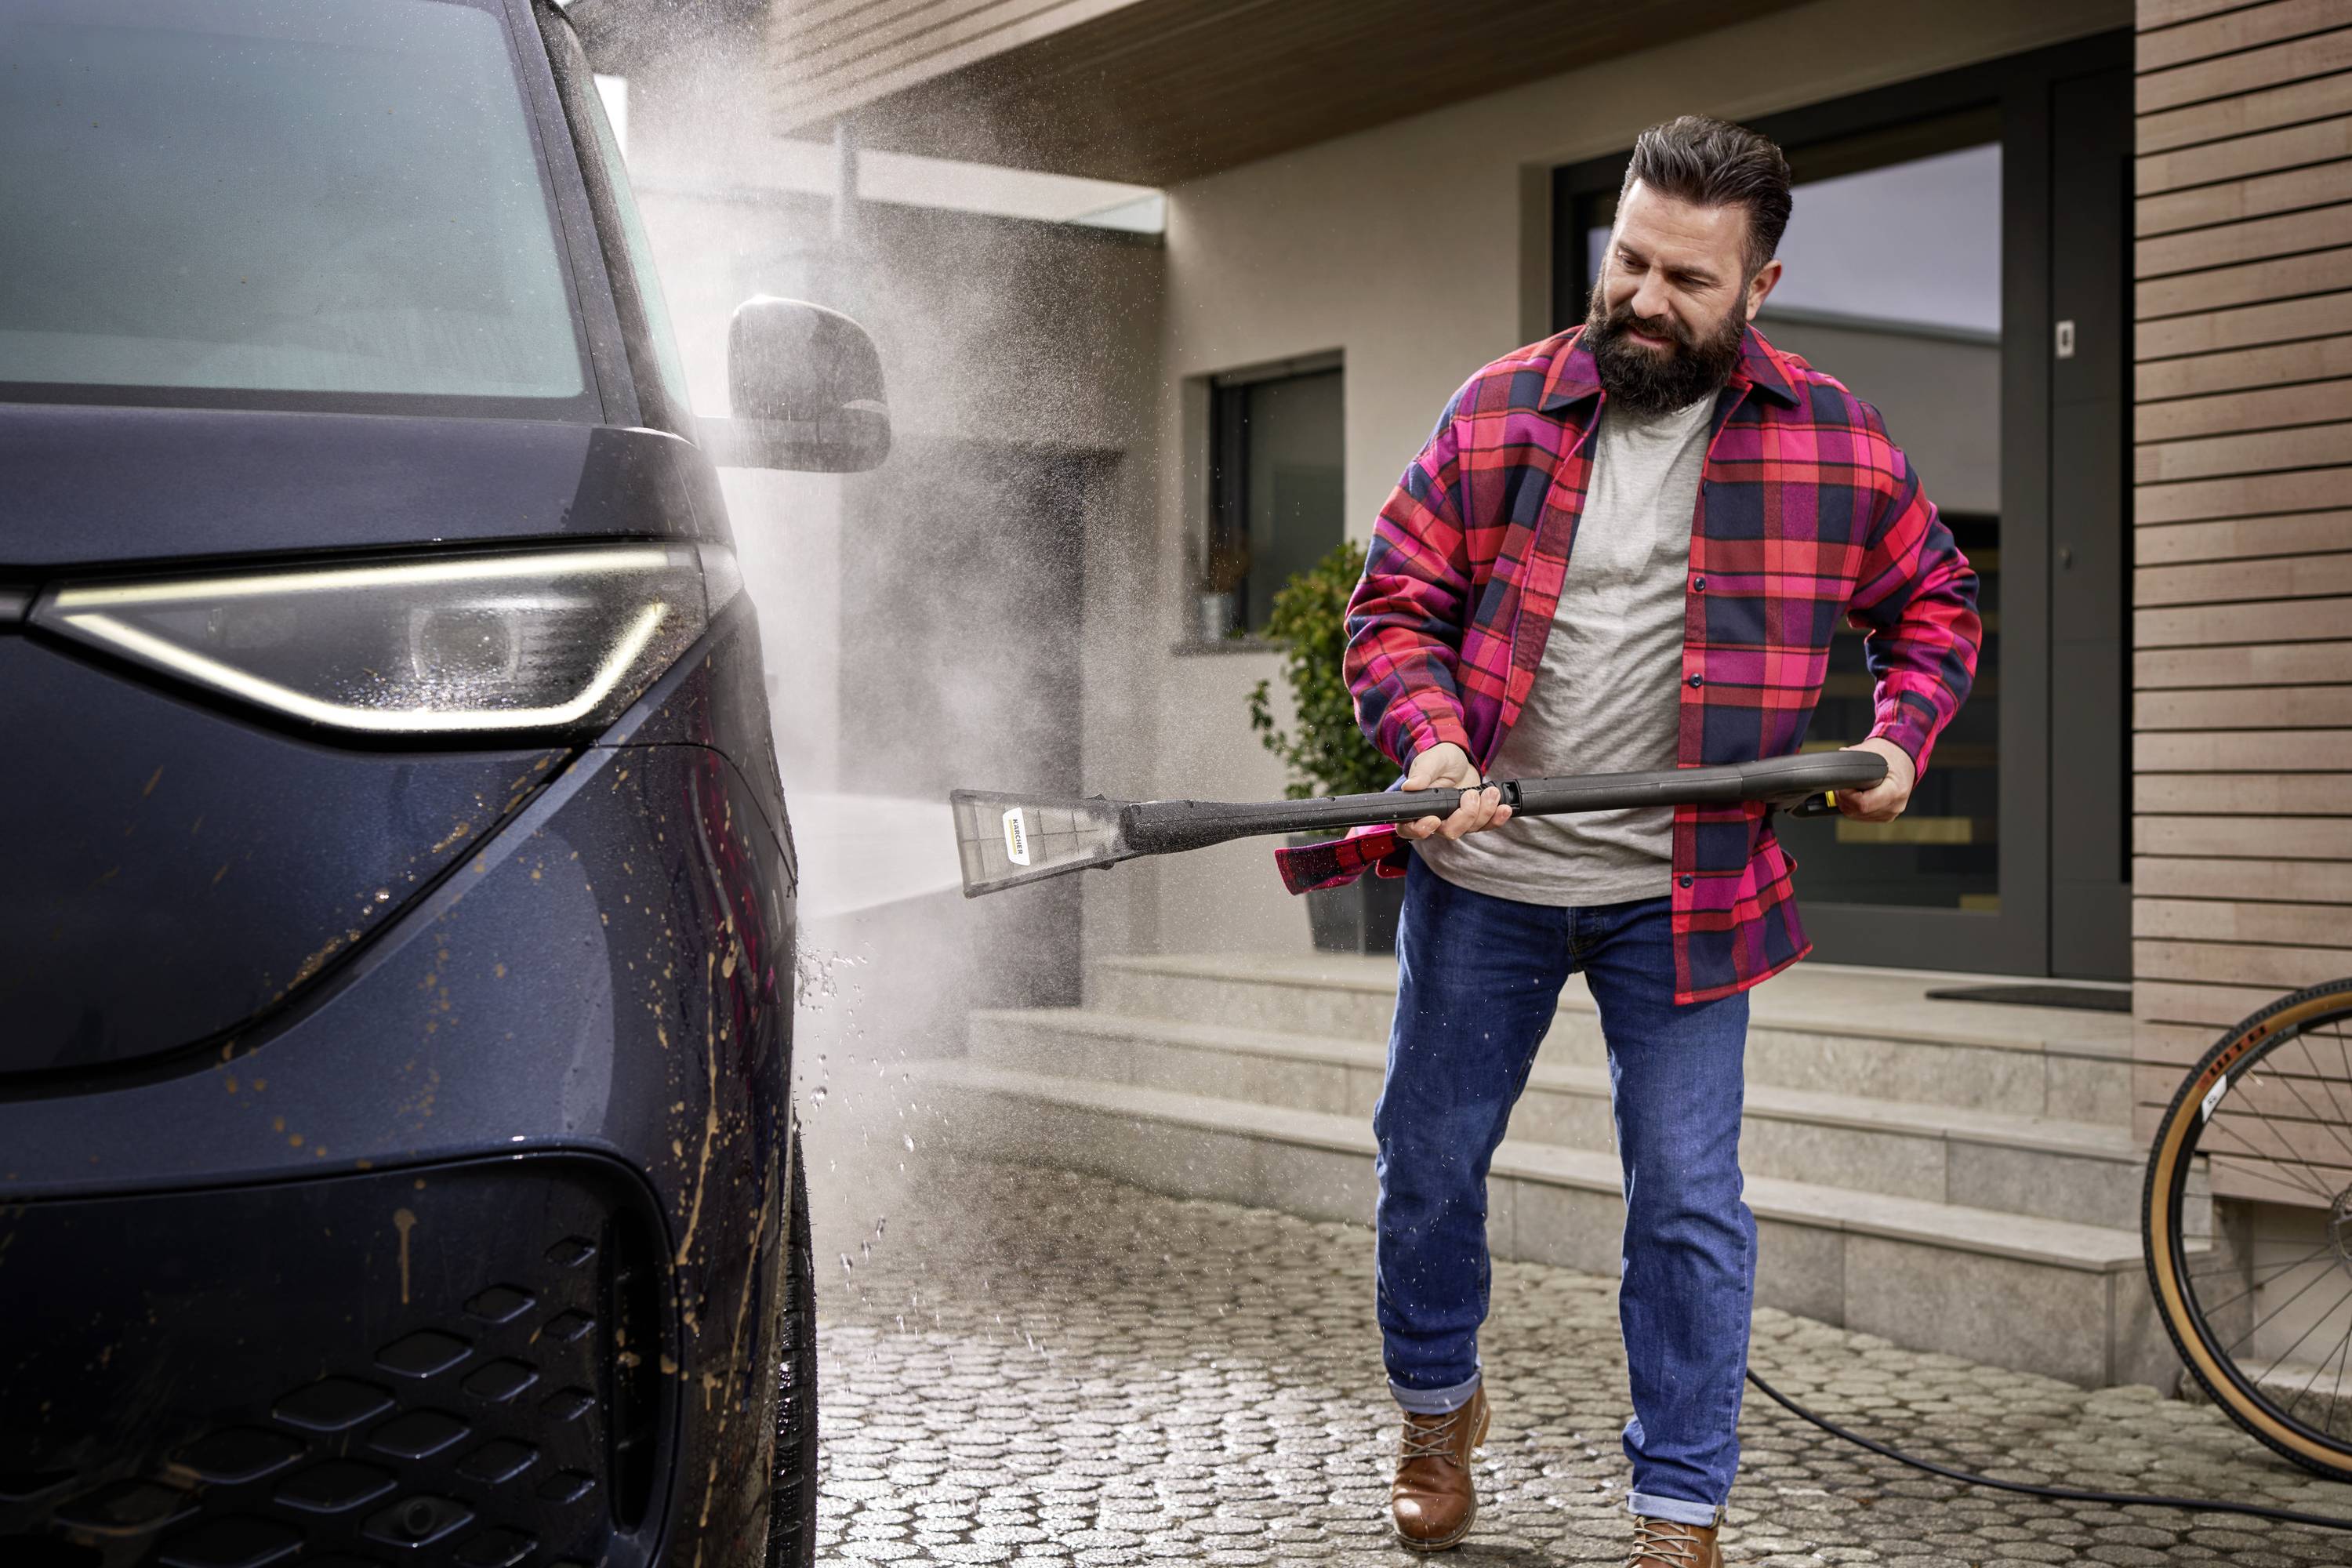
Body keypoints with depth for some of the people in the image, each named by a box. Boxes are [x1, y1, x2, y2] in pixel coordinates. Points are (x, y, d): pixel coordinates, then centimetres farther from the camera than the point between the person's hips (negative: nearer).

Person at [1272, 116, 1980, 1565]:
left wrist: (1903, 738, -6)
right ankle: (1438, 1407, 39)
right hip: (1481, 872, 2)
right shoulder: (1500, 412, -2)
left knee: (1688, 1200, 0)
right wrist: (1431, 740, -18)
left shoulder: (1834, 443, -2)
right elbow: (1396, 604, 0)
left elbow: (1935, 602, 11)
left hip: (1683, 886, -1)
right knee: (1430, 1159, 13)